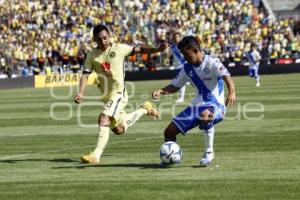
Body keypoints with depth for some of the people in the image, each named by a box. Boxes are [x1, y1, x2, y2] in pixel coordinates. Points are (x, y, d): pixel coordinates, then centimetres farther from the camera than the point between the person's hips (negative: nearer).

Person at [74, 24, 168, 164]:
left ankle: (96, 155, -28)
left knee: (104, 119, -27)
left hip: (118, 93, -6)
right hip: (106, 96, 6)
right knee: (119, 130, 19)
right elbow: (85, 75, -4)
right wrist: (81, 93, -20)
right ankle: (144, 109, 42)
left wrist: (157, 50, -14)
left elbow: (139, 50, 1)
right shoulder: (92, 55, -1)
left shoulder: (119, 49, -7)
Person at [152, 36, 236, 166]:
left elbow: (227, 77, -27)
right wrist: (161, 92, -5)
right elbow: (175, 86, 16)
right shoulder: (187, 68, 7)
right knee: (170, 131, -3)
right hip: (197, 105, 7)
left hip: (215, 105, -7)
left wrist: (232, 92, -48)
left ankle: (209, 153, -24)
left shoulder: (211, 63, -13)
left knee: (204, 114, -43)